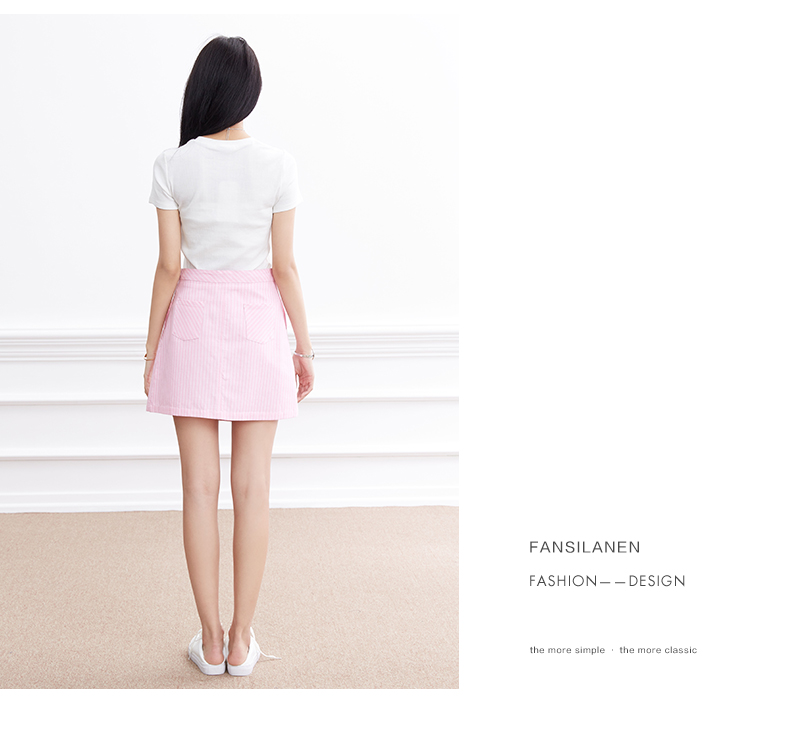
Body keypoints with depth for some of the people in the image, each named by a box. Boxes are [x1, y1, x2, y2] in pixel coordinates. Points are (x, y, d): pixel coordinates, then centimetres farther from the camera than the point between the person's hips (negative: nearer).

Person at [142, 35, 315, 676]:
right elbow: (285, 266, -6)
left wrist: (152, 349, 4)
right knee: (252, 487, 6)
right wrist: (305, 347, 3)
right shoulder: (277, 166, -6)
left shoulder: (173, 166, -7)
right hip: (258, 323, 0)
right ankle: (242, 640, 12)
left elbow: (169, 266, -6)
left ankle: (210, 641, 11)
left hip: (193, 322, 0)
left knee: (201, 488, 6)